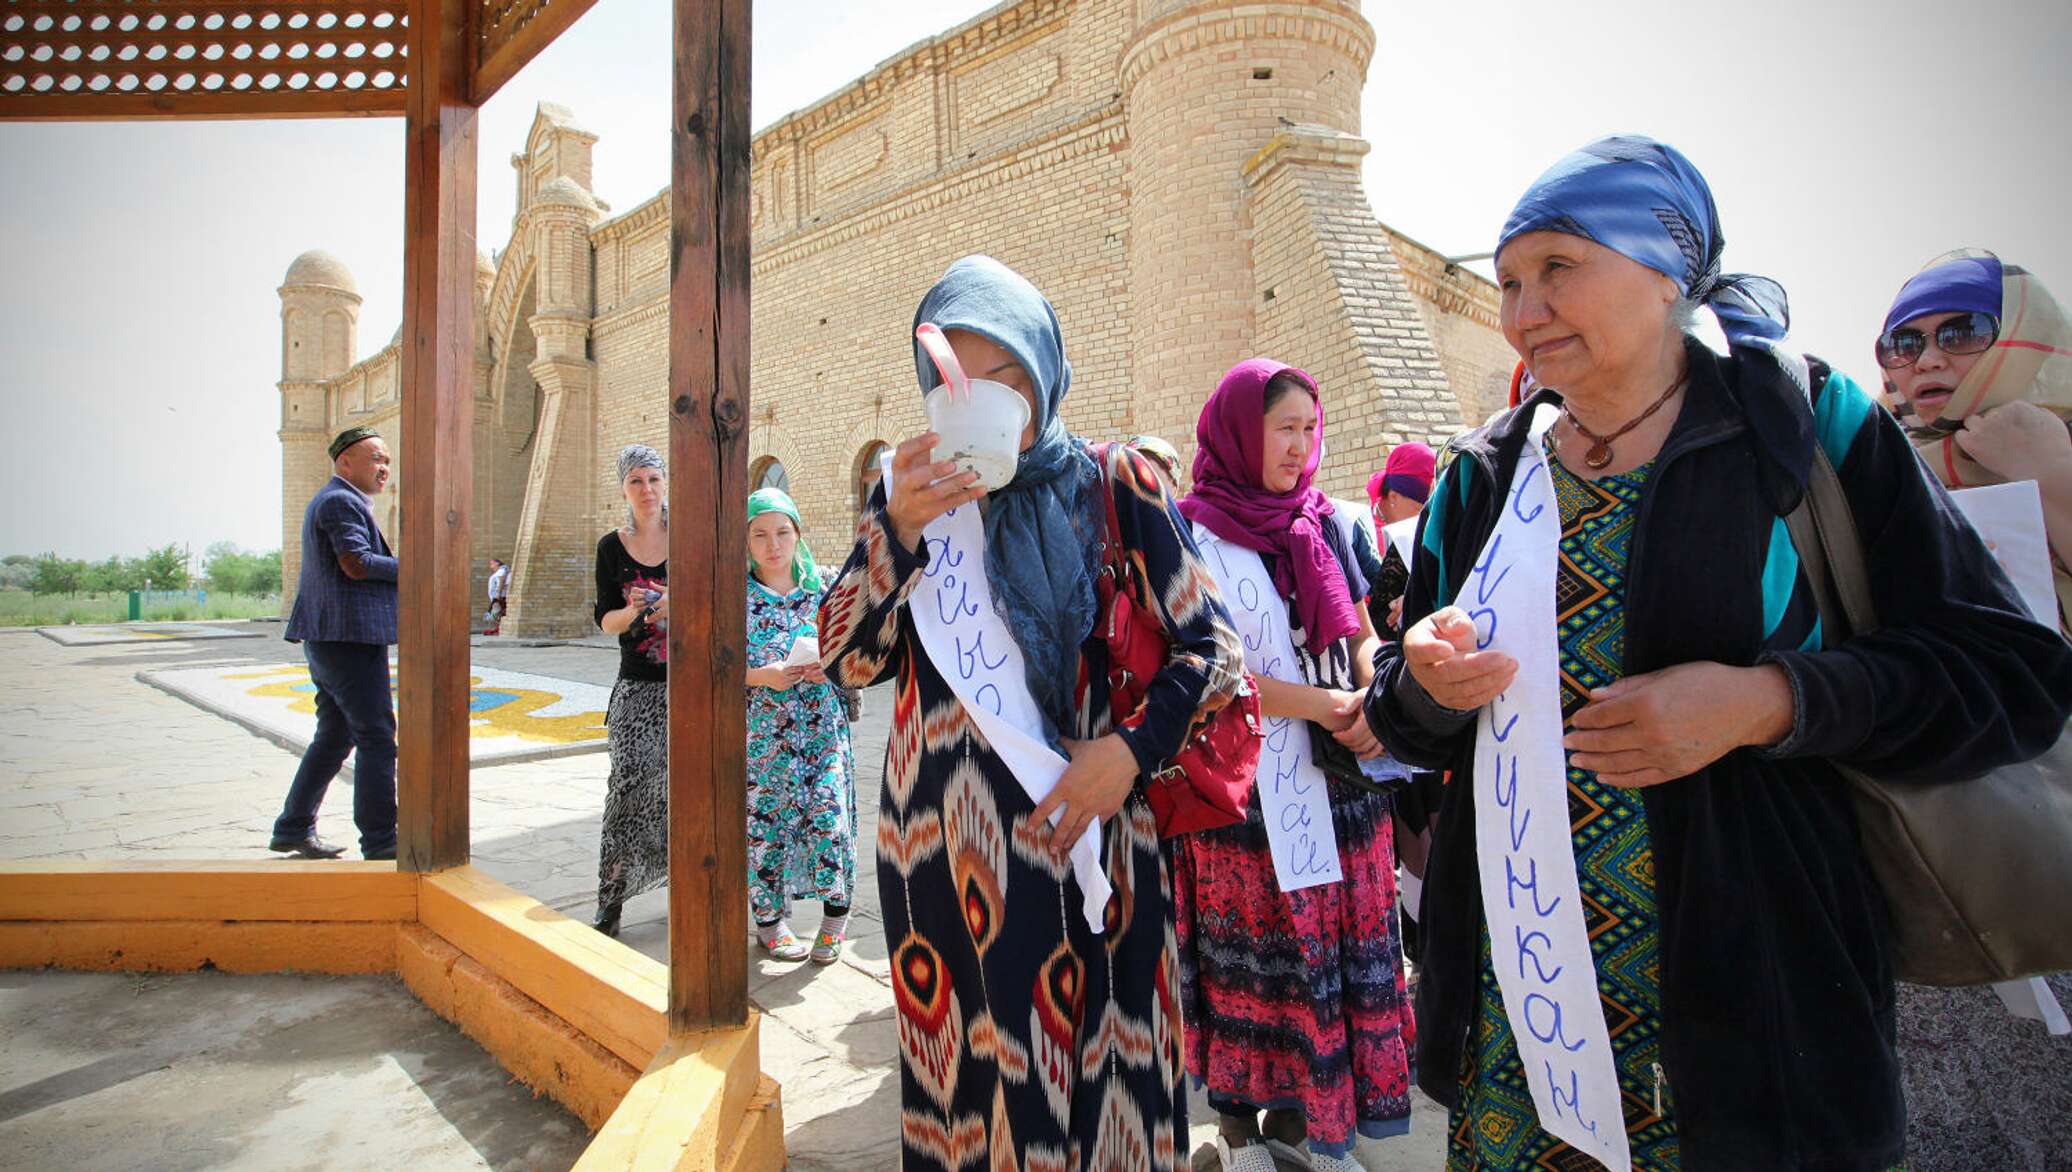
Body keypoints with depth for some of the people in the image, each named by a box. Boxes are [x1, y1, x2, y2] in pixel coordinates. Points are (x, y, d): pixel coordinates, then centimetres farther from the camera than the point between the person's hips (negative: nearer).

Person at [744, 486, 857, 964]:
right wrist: (762, 676, -18)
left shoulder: (818, 590, 5)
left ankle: (835, 912, 14)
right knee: (765, 821, 4)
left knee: (829, 812, -7)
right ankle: (768, 918, 26)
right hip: (762, 733, -1)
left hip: (822, 728, 2)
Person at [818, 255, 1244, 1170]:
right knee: (962, 1070, 11)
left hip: (1083, 839, -1)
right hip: (939, 843, 2)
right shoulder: (910, 491, 5)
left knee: (1094, 1060, 7)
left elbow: (1212, 648, 2)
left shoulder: (1115, 490, -1)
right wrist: (897, 530, -15)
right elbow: (844, 662, -2)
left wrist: (1132, 746, -12)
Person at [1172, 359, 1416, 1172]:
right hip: (1243, 785, -5)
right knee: (1251, 956, 5)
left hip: (1339, 777, 5)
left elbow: (1362, 632, 12)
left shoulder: (1326, 522, 11)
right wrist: (1321, 704, -17)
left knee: (1338, 945, 11)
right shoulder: (1190, 534, -6)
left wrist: (1377, 703, -9)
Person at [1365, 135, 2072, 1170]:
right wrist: (1425, 686, -14)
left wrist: (1766, 700, -19)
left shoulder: (1806, 423, -3)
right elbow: (1406, 727, 9)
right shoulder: (1483, 474, 5)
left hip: (1751, 977, -2)